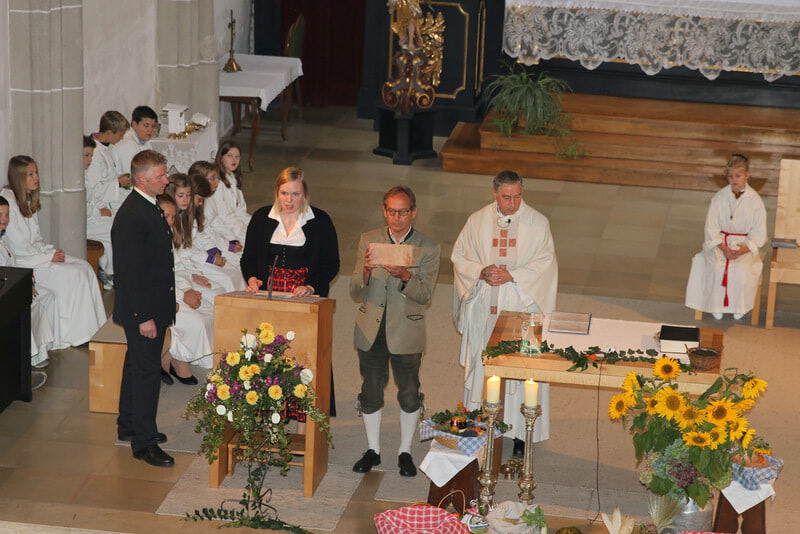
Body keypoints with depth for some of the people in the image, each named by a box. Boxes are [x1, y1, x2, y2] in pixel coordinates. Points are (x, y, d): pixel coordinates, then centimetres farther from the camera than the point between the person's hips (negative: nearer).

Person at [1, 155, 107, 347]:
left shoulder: (28, 199, 13)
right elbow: (19, 246, -20)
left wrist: (51, 251, -1)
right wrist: (48, 257, -13)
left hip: (36, 253, 10)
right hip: (19, 262, -10)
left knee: (84, 267, -5)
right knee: (71, 275, -20)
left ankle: (91, 327, -6)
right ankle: (71, 335, -11)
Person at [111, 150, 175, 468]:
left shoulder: (150, 208, 10)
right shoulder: (132, 216, -23)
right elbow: (130, 272, -24)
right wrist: (144, 317, -24)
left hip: (153, 306, 10)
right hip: (142, 309, -10)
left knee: (137, 365, 20)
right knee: (147, 370, -4)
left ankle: (129, 426, 33)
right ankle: (143, 441, 3)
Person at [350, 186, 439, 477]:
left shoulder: (428, 248, -3)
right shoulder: (368, 241, 4)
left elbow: (425, 294, -8)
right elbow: (356, 291, 2)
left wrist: (405, 276, -27)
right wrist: (366, 272, -20)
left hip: (406, 332, -2)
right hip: (371, 331, 2)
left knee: (409, 393, 6)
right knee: (371, 391, 10)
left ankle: (405, 452, 22)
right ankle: (373, 450, 24)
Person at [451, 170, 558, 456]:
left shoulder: (537, 223, -4)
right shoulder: (477, 221, 2)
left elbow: (545, 263, -8)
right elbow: (459, 256, 4)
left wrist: (512, 276, -20)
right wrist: (482, 272, -15)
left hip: (522, 308, -2)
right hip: (484, 311, 2)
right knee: (482, 366, 7)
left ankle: (520, 431, 12)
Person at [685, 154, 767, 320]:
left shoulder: (755, 200, -6)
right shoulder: (719, 197, -4)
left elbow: (759, 234, -3)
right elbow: (711, 228, -2)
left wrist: (743, 250, -18)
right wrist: (724, 248, -17)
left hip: (745, 244, -1)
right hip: (720, 242, 1)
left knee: (742, 269, -27)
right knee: (718, 267, -27)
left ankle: (739, 306, -3)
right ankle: (718, 304, -7)